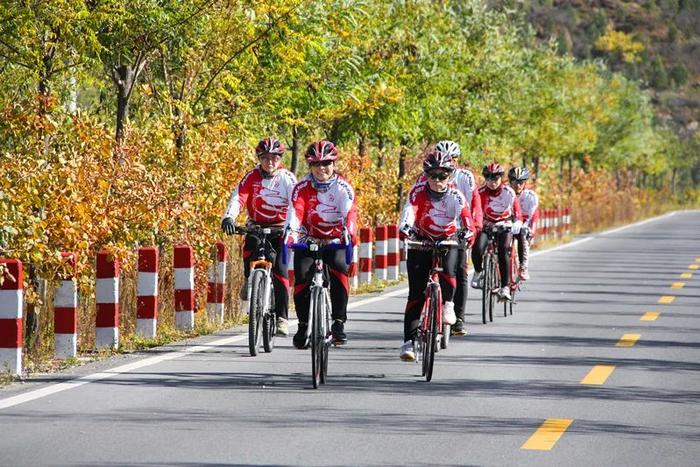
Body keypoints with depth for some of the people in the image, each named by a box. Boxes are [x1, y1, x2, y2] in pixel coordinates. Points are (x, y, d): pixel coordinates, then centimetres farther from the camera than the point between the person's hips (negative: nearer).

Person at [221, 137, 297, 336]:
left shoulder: (287, 178, -6)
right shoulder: (252, 177, -6)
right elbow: (238, 198, -19)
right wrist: (229, 217, -38)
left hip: (280, 228, -1)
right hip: (257, 227, 1)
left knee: (280, 270, -14)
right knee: (250, 250, -28)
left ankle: (281, 318, -12)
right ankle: (249, 281, 5)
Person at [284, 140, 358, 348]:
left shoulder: (343, 188, -10)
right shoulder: (302, 188, -8)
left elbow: (350, 212, -25)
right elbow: (295, 211, -23)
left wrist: (349, 233, -45)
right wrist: (290, 232, -43)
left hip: (336, 241, -1)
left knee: (339, 270, -28)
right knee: (302, 275, -19)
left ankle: (339, 322, -19)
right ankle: (303, 325, -3)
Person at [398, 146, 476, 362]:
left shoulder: (456, 196, -19)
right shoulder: (418, 191, -19)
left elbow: (467, 220, -32)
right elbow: (410, 210, -37)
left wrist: (466, 233, -54)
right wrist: (406, 227, -57)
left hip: (448, 241, 0)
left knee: (448, 270, -32)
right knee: (416, 293, -8)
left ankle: (448, 304, -2)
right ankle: (409, 342, -6)